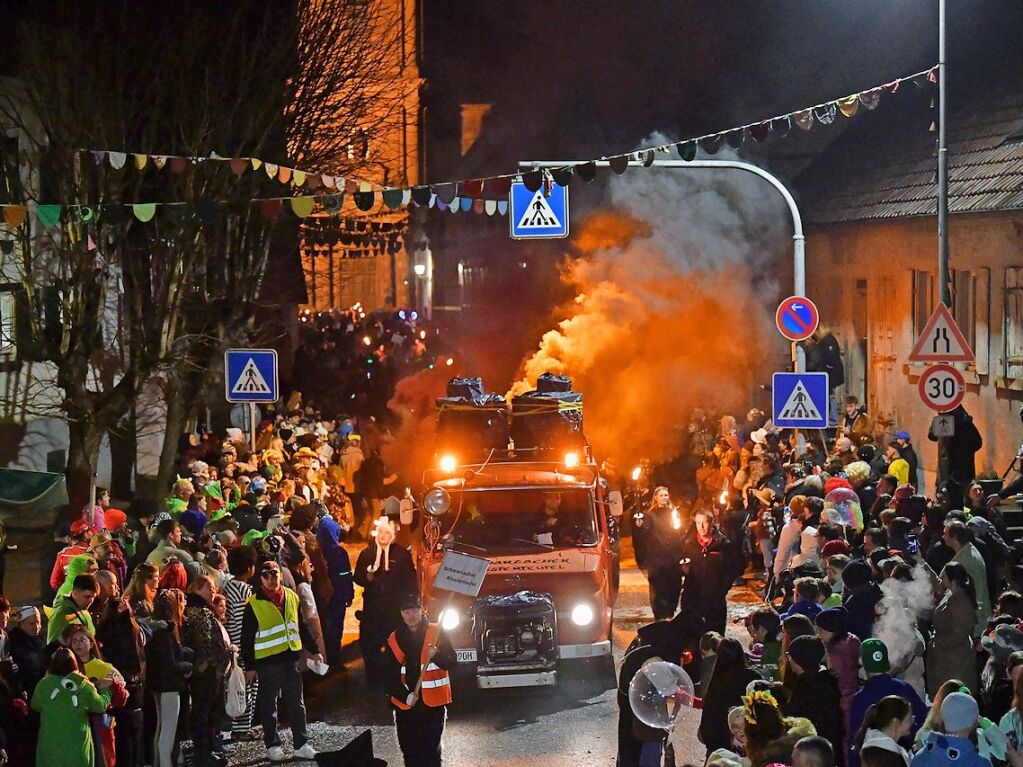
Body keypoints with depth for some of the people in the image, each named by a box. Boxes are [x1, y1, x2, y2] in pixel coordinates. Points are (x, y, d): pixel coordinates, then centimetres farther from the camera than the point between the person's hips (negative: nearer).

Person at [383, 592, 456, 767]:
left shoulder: (437, 633, -2)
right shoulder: (394, 640, 3)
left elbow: (451, 662, -5)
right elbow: (390, 675, 2)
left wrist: (437, 655, -26)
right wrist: (405, 695, -14)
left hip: (433, 704, -2)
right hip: (405, 705, 2)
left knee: (431, 752, -1)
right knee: (410, 752, 8)